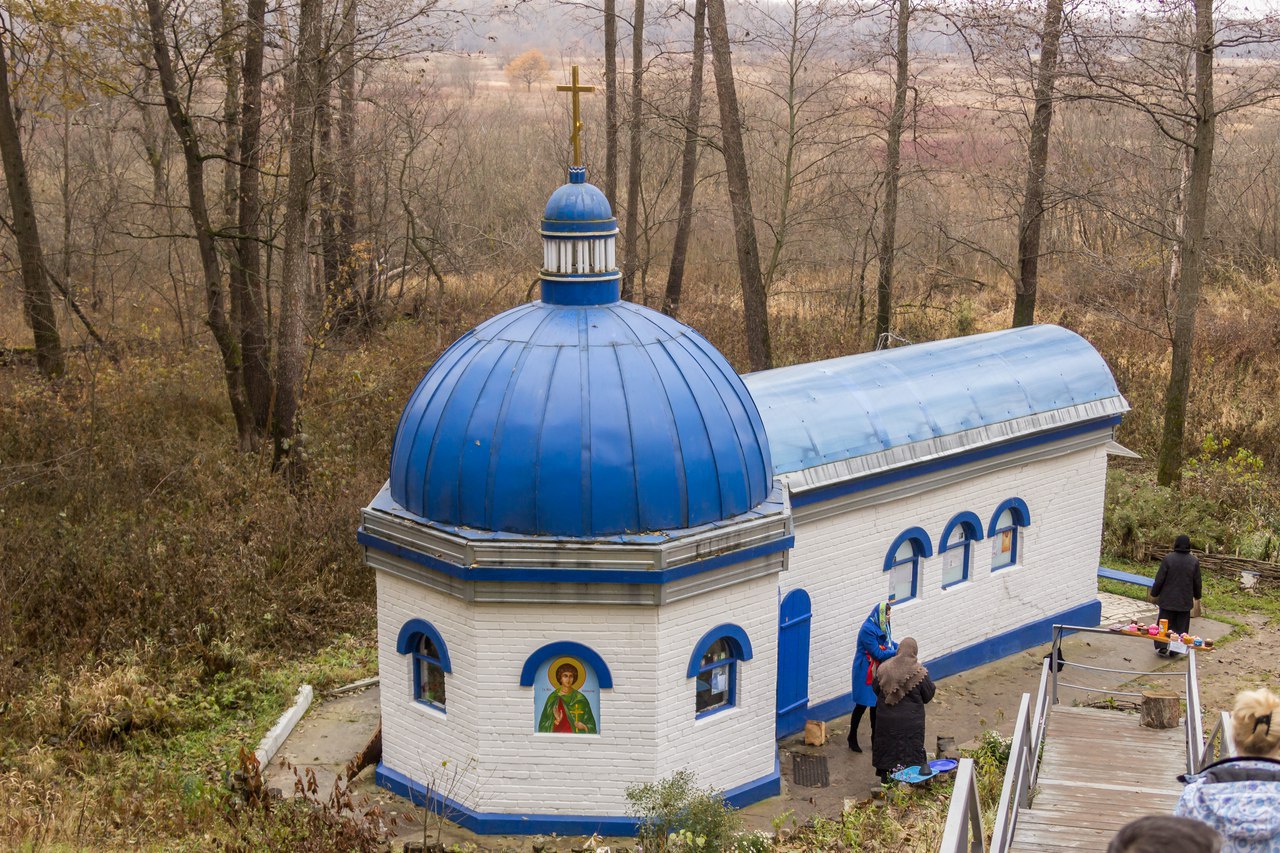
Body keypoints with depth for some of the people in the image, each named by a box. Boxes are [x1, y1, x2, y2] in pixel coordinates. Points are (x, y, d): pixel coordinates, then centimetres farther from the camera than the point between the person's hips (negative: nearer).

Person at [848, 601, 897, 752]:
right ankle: (852, 737, 16)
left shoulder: (881, 627, 2)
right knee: (862, 705, 2)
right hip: (865, 673, -8)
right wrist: (897, 652, -23)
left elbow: (888, 642, 12)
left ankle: (875, 736, 29)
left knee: (876, 703, 16)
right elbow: (877, 653, -25)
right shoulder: (868, 630, -25)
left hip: (878, 671, 8)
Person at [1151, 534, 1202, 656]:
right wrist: (1197, 597, 20)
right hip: (1185, 600, 2)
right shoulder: (1194, 561, -4)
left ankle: (1162, 647, 2)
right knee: (1180, 625, 9)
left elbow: (1159, 579, -8)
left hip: (1168, 599, -2)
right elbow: (1197, 582, 5)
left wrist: (1154, 593, 5)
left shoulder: (1168, 558, -12)